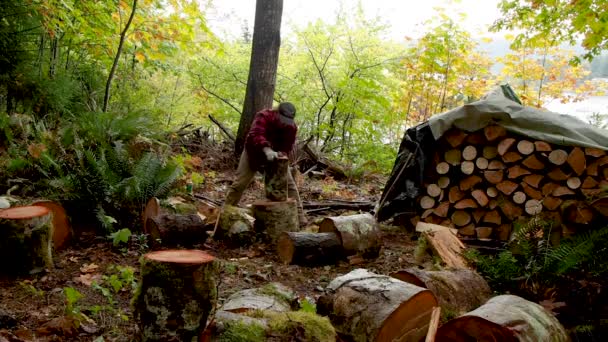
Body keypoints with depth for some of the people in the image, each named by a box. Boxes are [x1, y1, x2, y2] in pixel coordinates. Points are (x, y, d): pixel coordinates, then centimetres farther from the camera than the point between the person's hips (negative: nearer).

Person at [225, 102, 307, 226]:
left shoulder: (292, 127, -19)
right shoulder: (263, 116, -31)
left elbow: (287, 147, -15)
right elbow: (256, 134, -48)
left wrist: (280, 155, -37)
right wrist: (266, 149, -65)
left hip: (275, 156, 3)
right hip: (253, 153, -3)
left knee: (290, 184, -4)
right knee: (239, 184, -4)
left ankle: (299, 216, 2)